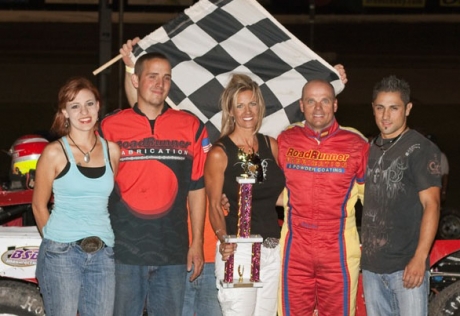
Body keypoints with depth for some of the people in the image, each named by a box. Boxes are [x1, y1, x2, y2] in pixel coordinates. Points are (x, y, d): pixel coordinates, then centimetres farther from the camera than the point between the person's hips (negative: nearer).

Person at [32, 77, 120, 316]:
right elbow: (39, 205, 4)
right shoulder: (55, 153, -3)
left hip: (103, 254, 4)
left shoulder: (112, 150, 8)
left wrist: (102, 237, 11)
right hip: (61, 254, -3)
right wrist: (57, 240, 9)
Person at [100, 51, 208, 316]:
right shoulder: (110, 127, 2)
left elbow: (197, 188, 9)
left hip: (173, 253, 1)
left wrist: (197, 243, 5)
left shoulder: (191, 127, 6)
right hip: (123, 251, -1)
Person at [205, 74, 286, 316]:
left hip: (272, 249, 5)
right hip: (237, 250, -5)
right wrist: (223, 239, -20)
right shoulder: (219, 153, -5)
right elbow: (214, 204, -4)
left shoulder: (271, 145, 9)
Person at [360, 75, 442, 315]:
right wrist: (365, 250, 13)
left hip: (406, 266, -6)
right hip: (371, 264, 7)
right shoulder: (371, 149, 15)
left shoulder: (420, 148, -6)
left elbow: (431, 204, -11)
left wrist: (420, 258, -18)